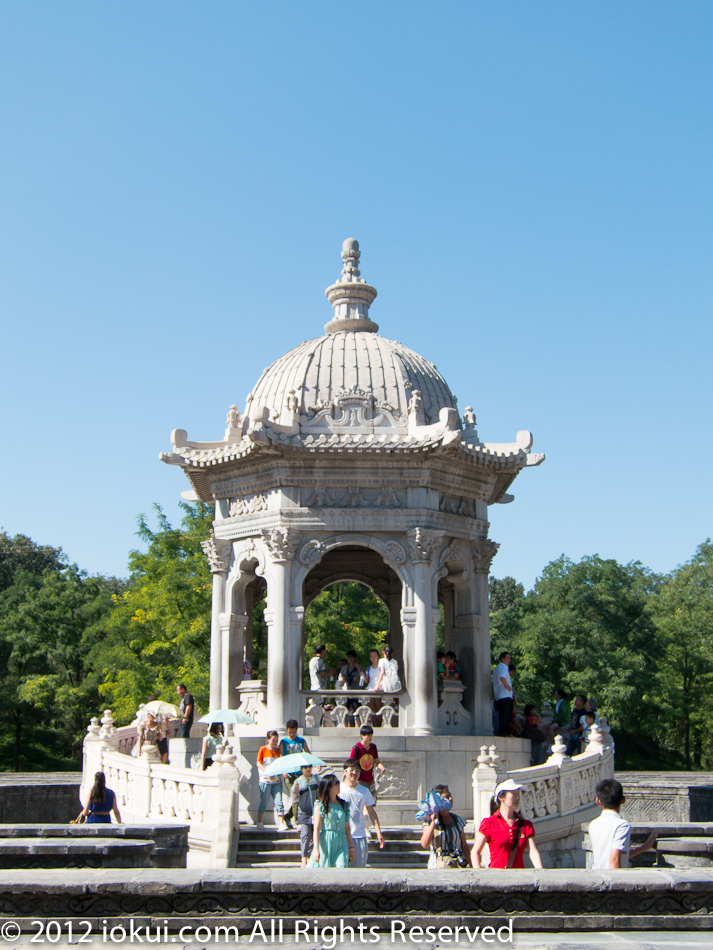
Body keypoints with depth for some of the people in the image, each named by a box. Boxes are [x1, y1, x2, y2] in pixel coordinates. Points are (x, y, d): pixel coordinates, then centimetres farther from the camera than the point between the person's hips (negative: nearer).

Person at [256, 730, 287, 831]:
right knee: (264, 802, 2)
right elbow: (259, 763, -2)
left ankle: (281, 824, -7)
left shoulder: (278, 750, 12)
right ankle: (259, 822, 17)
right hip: (265, 780, -3)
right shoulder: (263, 749, 2)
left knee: (278, 802, -5)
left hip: (277, 780, 3)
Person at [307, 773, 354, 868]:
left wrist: (351, 847, 15)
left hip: (341, 844, 3)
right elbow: (316, 829, -5)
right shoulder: (321, 806, -1)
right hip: (325, 843, -3)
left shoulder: (343, 805, 12)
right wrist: (316, 849, -13)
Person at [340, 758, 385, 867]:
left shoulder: (364, 791, 9)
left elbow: (371, 812, 14)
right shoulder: (338, 789, 0)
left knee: (360, 866, 0)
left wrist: (378, 832, 8)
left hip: (360, 836, 2)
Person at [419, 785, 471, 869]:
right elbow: (424, 845, -14)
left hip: (458, 865, 3)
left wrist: (471, 867, 11)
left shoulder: (458, 820, 13)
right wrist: (434, 823, -17)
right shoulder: (430, 820, 0)